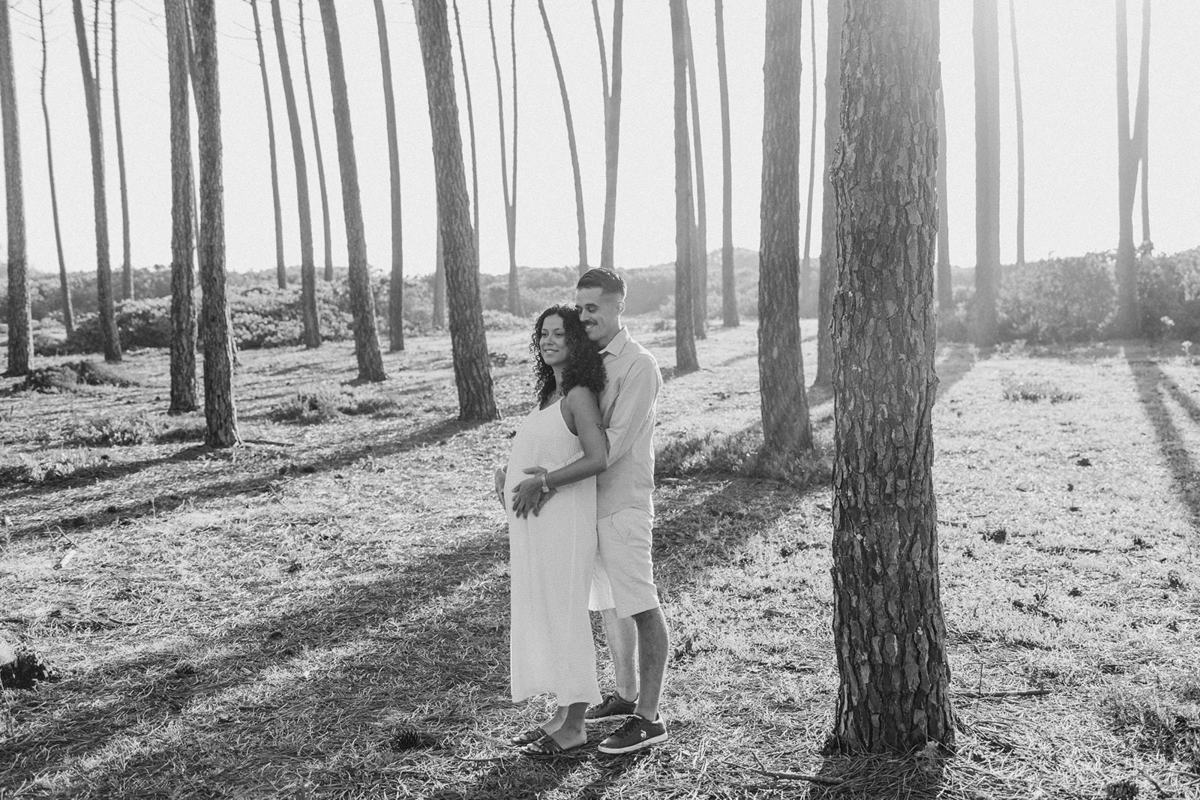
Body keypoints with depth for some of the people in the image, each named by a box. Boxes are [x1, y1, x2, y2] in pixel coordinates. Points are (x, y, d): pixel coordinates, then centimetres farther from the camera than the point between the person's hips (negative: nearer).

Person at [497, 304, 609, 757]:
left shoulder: (579, 396, -13)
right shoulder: (551, 394, 14)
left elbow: (598, 458, -23)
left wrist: (546, 480, -20)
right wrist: (508, 471, 9)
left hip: (563, 522, -9)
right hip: (535, 523, 9)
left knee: (564, 616, -1)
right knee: (542, 616, 14)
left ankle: (573, 727, 11)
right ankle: (563, 715, 26)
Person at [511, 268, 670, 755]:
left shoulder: (638, 367, -16)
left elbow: (614, 443, -22)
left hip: (622, 504, -8)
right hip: (589, 501, 9)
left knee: (640, 609, -1)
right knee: (608, 605, 17)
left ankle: (648, 719, 7)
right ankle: (626, 696, 31)